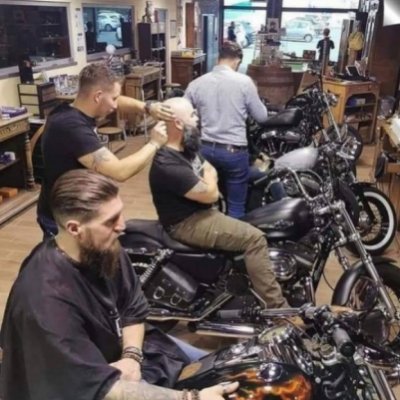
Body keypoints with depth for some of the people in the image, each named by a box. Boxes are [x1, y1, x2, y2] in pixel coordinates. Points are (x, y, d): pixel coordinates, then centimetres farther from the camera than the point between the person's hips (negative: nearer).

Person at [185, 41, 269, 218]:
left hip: (206, 149, 4)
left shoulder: (196, 84, 1)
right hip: (234, 151, -4)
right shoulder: (244, 82, -7)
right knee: (236, 206, 8)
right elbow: (262, 117, 0)